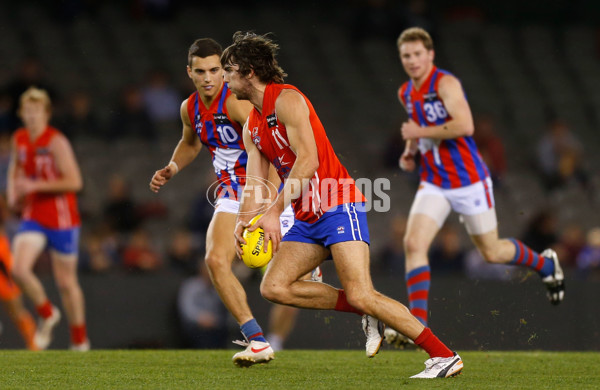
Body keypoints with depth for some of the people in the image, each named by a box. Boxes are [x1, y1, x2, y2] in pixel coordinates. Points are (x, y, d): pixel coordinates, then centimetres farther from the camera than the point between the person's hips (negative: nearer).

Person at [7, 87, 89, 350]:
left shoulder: (56, 141, -15)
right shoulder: (19, 140, 3)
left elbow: (74, 182, -21)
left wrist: (35, 186, -24)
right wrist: (13, 195, 5)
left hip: (61, 220, -5)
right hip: (33, 217, 5)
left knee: (66, 282, 5)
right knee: (19, 269, -16)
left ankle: (80, 341, 21)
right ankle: (47, 314, 10)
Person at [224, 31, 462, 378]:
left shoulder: (287, 99, -10)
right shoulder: (252, 127, 17)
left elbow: (308, 160, -21)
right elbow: (256, 181, 10)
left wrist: (275, 212, -25)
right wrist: (243, 222, -11)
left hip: (338, 207, -9)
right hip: (306, 220, 9)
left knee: (361, 296, -20)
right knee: (273, 287, -5)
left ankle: (445, 356, -15)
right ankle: (368, 314, 2)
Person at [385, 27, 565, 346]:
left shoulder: (446, 84, -16)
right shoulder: (406, 93, 8)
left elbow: (464, 125, -30)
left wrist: (420, 132, -23)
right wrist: (411, 149, 10)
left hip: (469, 180, -6)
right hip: (433, 184, 6)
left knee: (491, 253, 7)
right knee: (413, 244, -16)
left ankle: (545, 264, 37)